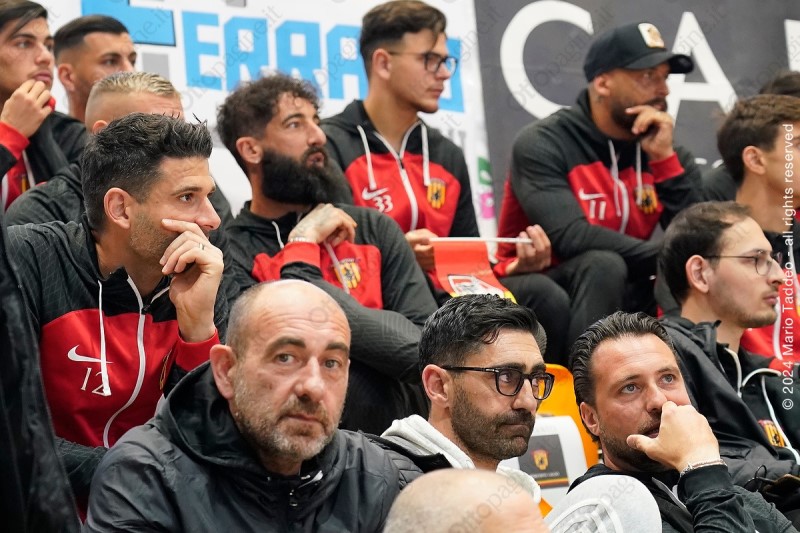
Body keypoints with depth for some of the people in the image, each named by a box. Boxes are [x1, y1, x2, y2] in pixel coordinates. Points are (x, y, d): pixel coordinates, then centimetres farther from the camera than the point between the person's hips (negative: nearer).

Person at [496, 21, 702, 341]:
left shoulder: (667, 153, 4)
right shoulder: (542, 145, -12)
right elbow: (571, 237, -26)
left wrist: (664, 158, -15)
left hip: (624, 300, 5)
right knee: (602, 265, -33)